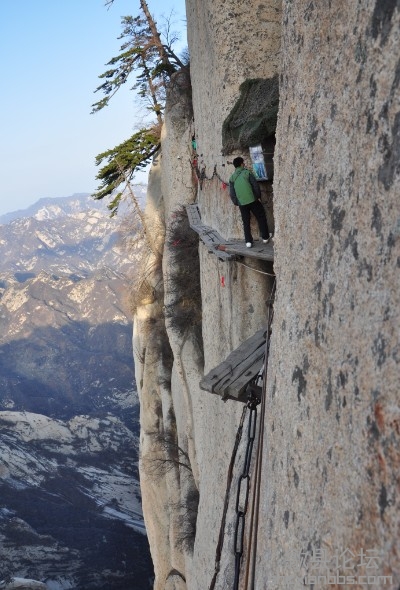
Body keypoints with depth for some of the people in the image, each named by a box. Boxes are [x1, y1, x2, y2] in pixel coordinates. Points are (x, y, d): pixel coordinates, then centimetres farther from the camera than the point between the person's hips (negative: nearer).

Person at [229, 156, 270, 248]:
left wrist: (236, 203, 15)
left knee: (246, 222, 11)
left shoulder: (232, 178, 4)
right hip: (252, 200, -3)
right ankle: (265, 238, 15)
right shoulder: (247, 173, -4)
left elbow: (231, 193, 5)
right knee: (261, 218, 11)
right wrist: (258, 196, 6)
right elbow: (255, 185, -5)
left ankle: (248, 241, 8)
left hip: (241, 203, 3)